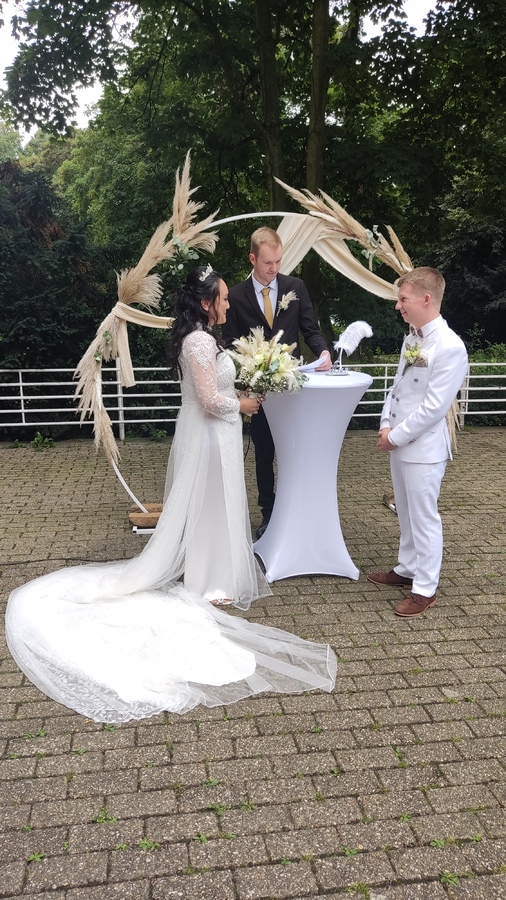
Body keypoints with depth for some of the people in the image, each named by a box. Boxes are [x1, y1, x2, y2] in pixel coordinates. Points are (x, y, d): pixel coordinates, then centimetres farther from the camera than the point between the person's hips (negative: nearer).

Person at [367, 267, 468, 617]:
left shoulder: (449, 347, -20)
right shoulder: (412, 337, 6)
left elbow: (434, 407, -20)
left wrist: (396, 436, -14)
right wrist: (386, 425, 1)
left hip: (423, 447, -8)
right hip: (399, 442, 8)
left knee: (424, 518, 4)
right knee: (406, 513, 20)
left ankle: (425, 588, 18)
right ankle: (408, 569, 37)